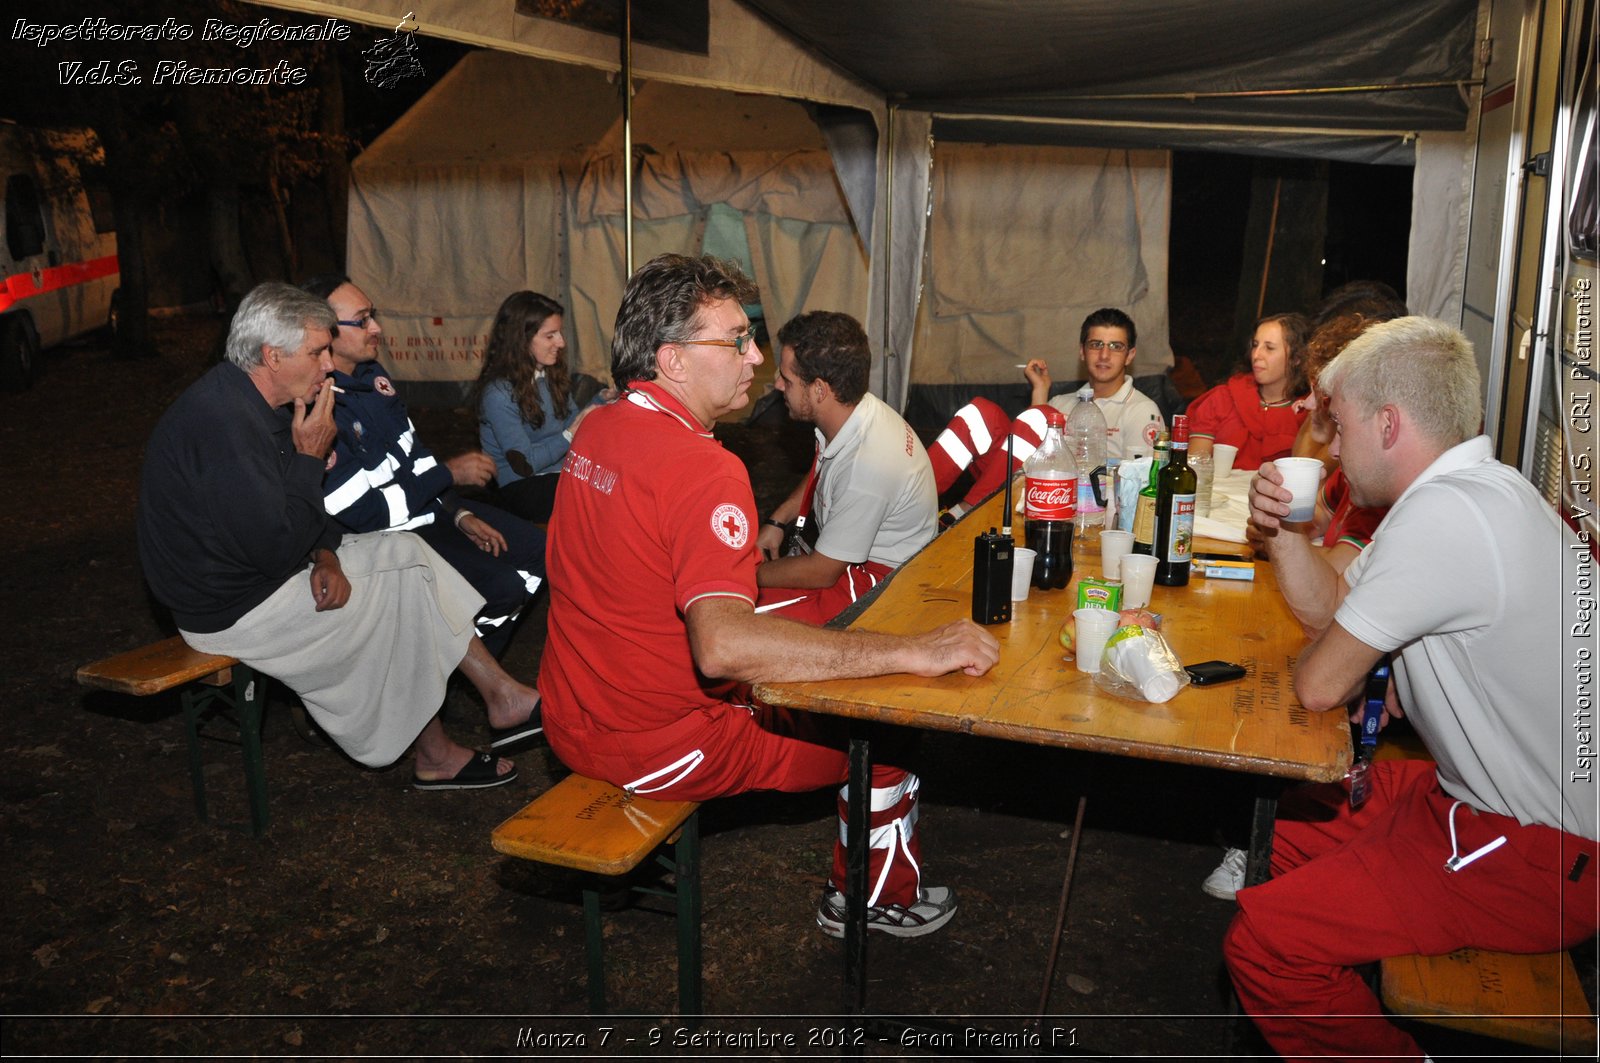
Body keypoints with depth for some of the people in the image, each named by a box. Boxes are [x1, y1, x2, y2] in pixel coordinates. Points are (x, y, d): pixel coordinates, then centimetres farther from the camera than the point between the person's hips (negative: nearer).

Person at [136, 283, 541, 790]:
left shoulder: (252, 403, 6)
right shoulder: (222, 420, -28)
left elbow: (296, 514, 13)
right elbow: (273, 546, -30)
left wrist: (325, 556, -7)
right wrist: (310, 457, -20)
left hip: (265, 571, 10)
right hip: (233, 609, -10)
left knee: (404, 553, 3)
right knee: (404, 584, -5)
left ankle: (500, 691, 4)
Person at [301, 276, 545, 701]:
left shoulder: (372, 374, 5)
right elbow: (362, 511, -25)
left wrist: (460, 513, 1)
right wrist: (447, 473, -20)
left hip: (428, 506, 9)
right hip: (383, 535, -9)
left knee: (537, 550, 6)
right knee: (501, 585, -22)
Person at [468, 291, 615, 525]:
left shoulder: (551, 374, 9)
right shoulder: (498, 394, -13)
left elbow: (571, 420, 15)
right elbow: (524, 463, -15)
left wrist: (601, 399, -1)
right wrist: (571, 433, -20)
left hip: (563, 473, 7)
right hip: (523, 488, -7)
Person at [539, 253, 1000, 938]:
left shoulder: (595, 429, 2)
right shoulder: (702, 468, -27)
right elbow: (723, 646, -42)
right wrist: (915, 650, -40)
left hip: (574, 718, 9)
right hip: (655, 746, -9)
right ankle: (883, 899, 29)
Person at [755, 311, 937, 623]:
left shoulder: (866, 466, -34)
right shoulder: (853, 411, -8)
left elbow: (821, 573, -23)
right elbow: (818, 475, 17)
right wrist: (776, 522, 6)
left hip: (880, 581, -9)